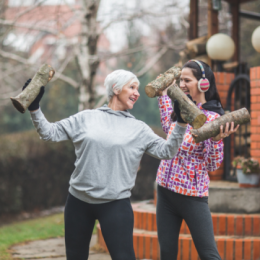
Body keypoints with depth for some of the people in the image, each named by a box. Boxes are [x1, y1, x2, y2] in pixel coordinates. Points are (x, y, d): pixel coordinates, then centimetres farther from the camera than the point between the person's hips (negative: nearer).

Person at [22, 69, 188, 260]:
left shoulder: (139, 129, 5)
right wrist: (34, 108, -7)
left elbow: (167, 151, -3)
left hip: (116, 204, -1)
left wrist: (181, 124, -14)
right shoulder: (86, 118, 5)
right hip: (78, 201, 1)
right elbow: (50, 133, 5)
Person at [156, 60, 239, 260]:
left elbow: (213, 165, -13)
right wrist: (163, 93, 28)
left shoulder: (212, 118, -14)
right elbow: (168, 127, 29)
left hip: (192, 195, -7)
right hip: (165, 190, 7)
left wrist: (216, 140, -31)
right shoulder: (182, 111, 5)